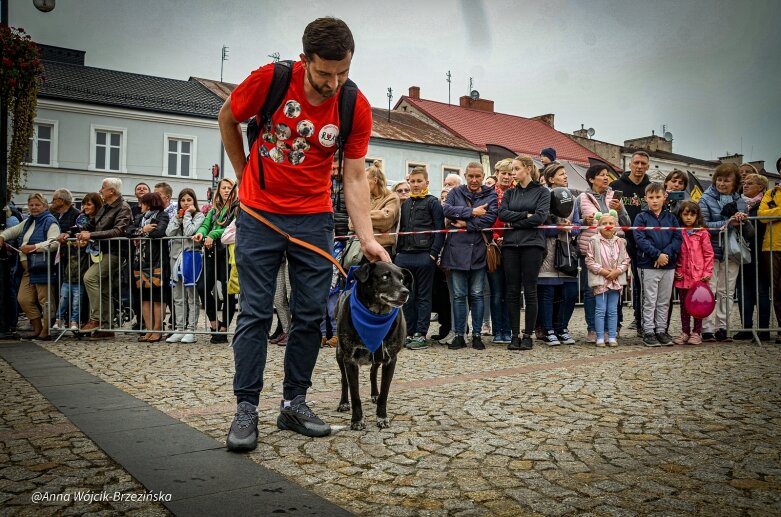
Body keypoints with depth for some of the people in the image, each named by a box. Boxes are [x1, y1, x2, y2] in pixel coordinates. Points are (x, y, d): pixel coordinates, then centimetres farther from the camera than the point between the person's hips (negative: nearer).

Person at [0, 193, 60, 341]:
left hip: (42, 269, -9)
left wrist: (33, 247, -22)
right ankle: (37, 329, 19)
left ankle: (45, 332, 3)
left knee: (45, 301, -5)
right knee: (23, 299, 9)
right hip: (27, 270, 9)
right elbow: (12, 231, 31)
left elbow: (54, 243, -19)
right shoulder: (28, 222, 21)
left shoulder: (50, 222, -6)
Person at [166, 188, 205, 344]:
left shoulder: (199, 216, 1)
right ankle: (180, 329, 13)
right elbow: (169, 233, 2)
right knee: (178, 297, 8)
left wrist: (187, 214, -7)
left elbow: (189, 232, -15)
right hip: (176, 256, 6)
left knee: (192, 296, -2)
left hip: (191, 256, -6)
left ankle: (191, 330, 0)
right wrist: (178, 218, -2)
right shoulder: (176, 216, 17)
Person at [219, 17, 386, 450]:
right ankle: (246, 409, 5)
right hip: (260, 214, -2)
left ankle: (294, 404, 16)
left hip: (313, 218, 2)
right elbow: (227, 118, 5)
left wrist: (368, 239, -14)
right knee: (255, 313, -2)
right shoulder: (270, 80, -14)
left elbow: (354, 178, -6)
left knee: (311, 313, 3)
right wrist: (246, 175, 6)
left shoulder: (356, 107, -10)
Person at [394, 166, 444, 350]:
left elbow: (440, 229, -7)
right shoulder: (405, 204, 17)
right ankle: (409, 333, 16)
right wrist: (398, 251, 11)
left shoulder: (433, 202, 0)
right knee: (407, 297, 8)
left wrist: (434, 253, -14)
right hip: (404, 256, 6)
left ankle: (421, 335, 5)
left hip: (424, 257, -6)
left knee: (423, 297, 1)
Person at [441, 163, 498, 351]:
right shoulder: (456, 193, 11)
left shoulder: (490, 195, 8)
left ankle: (477, 335, 14)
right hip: (457, 250, 1)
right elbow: (447, 210, -8)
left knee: (477, 294, 5)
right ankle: (459, 335, 11)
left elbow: (490, 217, -9)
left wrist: (466, 224, -11)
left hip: (478, 250, 0)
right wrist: (472, 212, -12)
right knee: (459, 295, 4)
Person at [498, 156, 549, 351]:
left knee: (530, 291, -1)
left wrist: (515, 223, -5)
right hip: (510, 245, 4)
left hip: (532, 244, -4)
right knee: (512, 291, 3)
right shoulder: (510, 193, 16)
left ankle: (528, 335, 6)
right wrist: (526, 215, -9)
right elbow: (502, 214, 0)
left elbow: (540, 217, -9)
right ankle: (515, 335, 9)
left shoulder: (542, 192, 5)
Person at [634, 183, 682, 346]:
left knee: (664, 302, 10)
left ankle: (661, 330, 19)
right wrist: (657, 254, -18)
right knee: (650, 301, 2)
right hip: (648, 265, -3)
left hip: (669, 265, 4)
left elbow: (677, 238, 1)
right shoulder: (641, 217, -1)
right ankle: (648, 332, 8)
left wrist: (666, 254, -15)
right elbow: (640, 239, -11)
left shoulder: (671, 218, 9)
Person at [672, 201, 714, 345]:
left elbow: (709, 254, -2)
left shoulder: (702, 233, -1)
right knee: (684, 305, 9)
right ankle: (685, 332, 18)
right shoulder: (677, 233, 5)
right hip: (682, 276, 3)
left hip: (698, 275, -2)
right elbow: (675, 254, 8)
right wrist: (676, 271, -1)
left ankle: (696, 332, 13)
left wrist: (707, 272, -8)